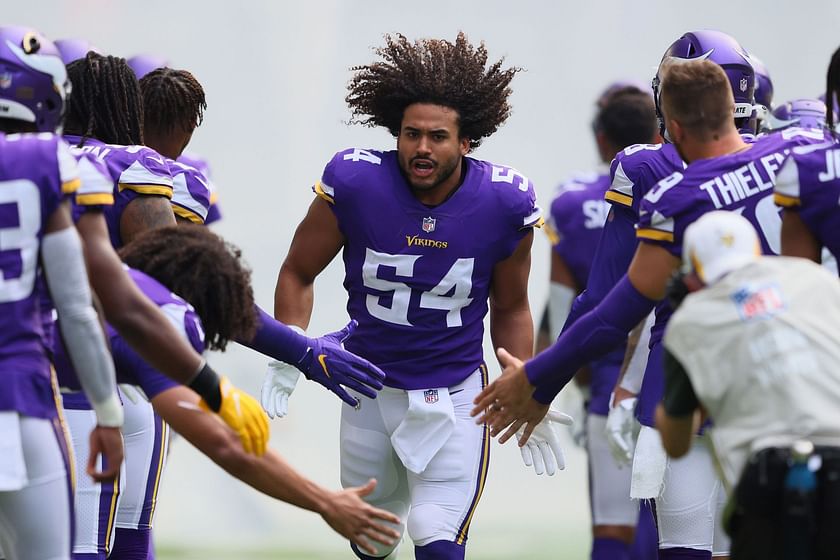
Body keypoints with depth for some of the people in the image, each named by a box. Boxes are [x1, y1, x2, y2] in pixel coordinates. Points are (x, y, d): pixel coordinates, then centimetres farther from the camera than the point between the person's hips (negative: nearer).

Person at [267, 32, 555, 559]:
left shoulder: (503, 204, -13)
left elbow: (510, 309, 4)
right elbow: (298, 273, 0)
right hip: (371, 390, 2)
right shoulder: (354, 184, -17)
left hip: (454, 397, -1)